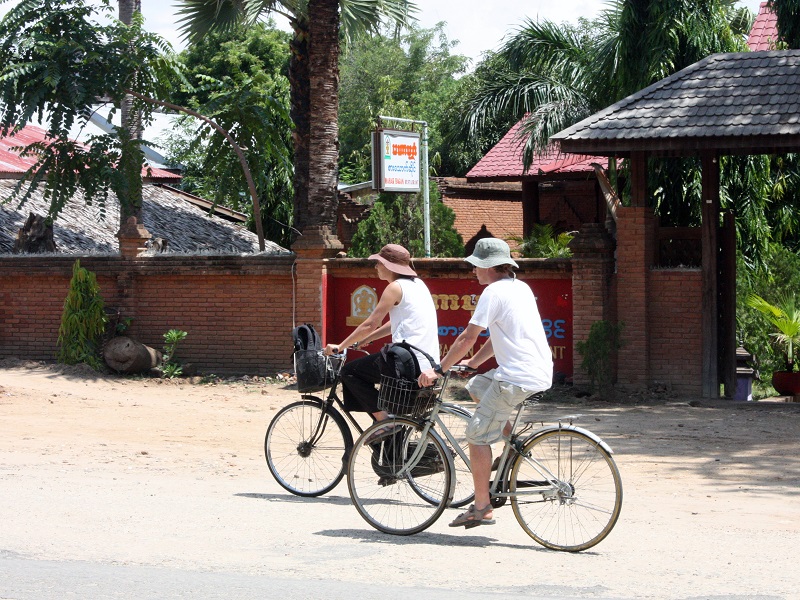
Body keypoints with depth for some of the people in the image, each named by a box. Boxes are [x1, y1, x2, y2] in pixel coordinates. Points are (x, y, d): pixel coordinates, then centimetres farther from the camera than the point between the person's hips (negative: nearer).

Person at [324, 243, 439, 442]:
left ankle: (384, 420, -5)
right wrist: (363, 340, 26)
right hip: (429, 363, 9)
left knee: (349, 372, 2)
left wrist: (340, 346, 0)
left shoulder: (396, 287, -8)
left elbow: (371, 324, -8)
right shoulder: (417, 284, 18)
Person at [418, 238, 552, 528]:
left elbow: (468, 337, -10)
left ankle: (481, 508, -2)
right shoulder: (521, 287, 18)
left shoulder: (494, 292, -9)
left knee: (477, 436, -3)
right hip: (540, 371, 9)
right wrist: (471, 363, 27)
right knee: (476, 386, 28)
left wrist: (438, 369, -2)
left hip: (517, 378, -9)